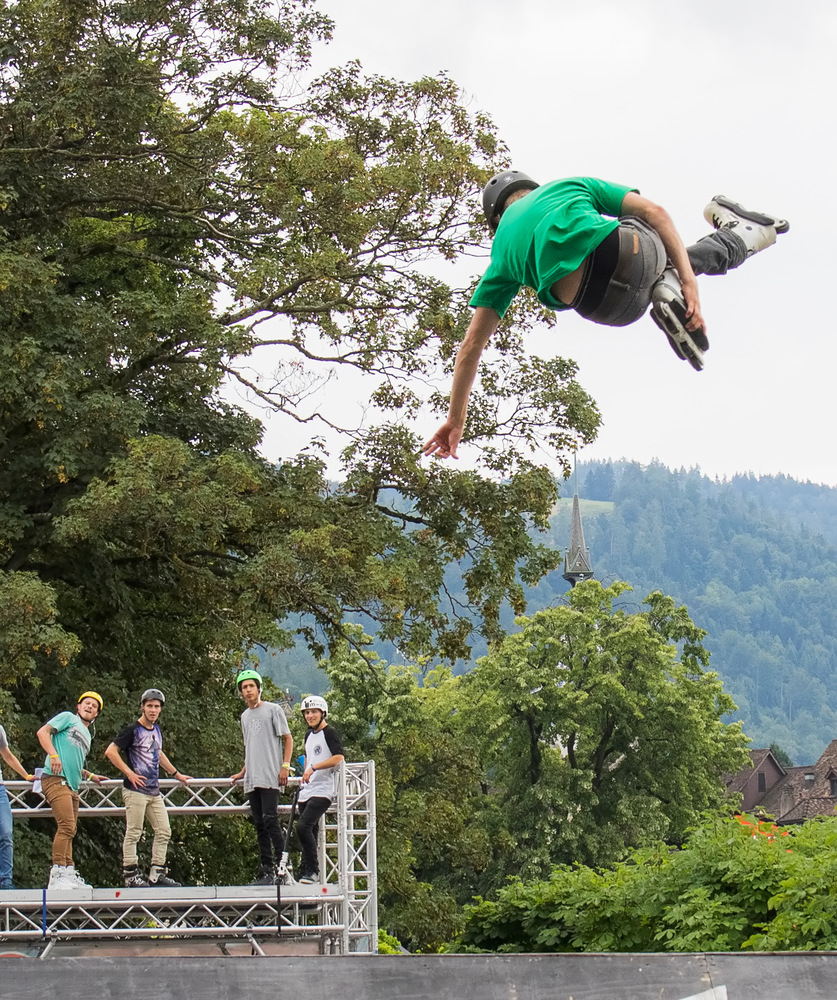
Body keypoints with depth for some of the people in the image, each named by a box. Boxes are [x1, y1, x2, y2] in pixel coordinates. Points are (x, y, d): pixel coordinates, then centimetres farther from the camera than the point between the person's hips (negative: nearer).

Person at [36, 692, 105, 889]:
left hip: (72, 786, 9)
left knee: (68, 831, 11)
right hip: (55, 779, -9)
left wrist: (90, 776, 24)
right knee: (67, 826, -19)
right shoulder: (68, 718, 7)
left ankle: (68, 874, 16)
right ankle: (57, 875, -22)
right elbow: (42, 732, -6)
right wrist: (53, 755, -19)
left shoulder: (86, 736, 29)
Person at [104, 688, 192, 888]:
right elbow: (110, 751, -14)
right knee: (133, 833, -6)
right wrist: (129, 773, -16)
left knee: (164, 831, 6)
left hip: (154, 791, 8)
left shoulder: (156, 729, 15)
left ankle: (157, 874, 11)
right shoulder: (133, 730, -9)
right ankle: (130, 874, -2)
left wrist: (176, 774, 35)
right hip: (136, 790, -8)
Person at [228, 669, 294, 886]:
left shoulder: (273, 709, 0)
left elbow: (288, 738, -2)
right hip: (252, 779, 7)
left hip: (270, 777, -7)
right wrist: (243, 772, 23)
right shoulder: (245, 716, 20)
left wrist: (285, 766, -12)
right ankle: (265, 871, 7)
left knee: (270, 819, -17)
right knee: (260, 825, 5)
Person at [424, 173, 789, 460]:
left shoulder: (503, 247, 35)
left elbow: (473, 342, 31)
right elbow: (653, 211, 16)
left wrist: (456, 420, 36)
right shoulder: (572, 185, 33)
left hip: (597, 305, 2)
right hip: (621, 251, -1)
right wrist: (689, 279, 9)